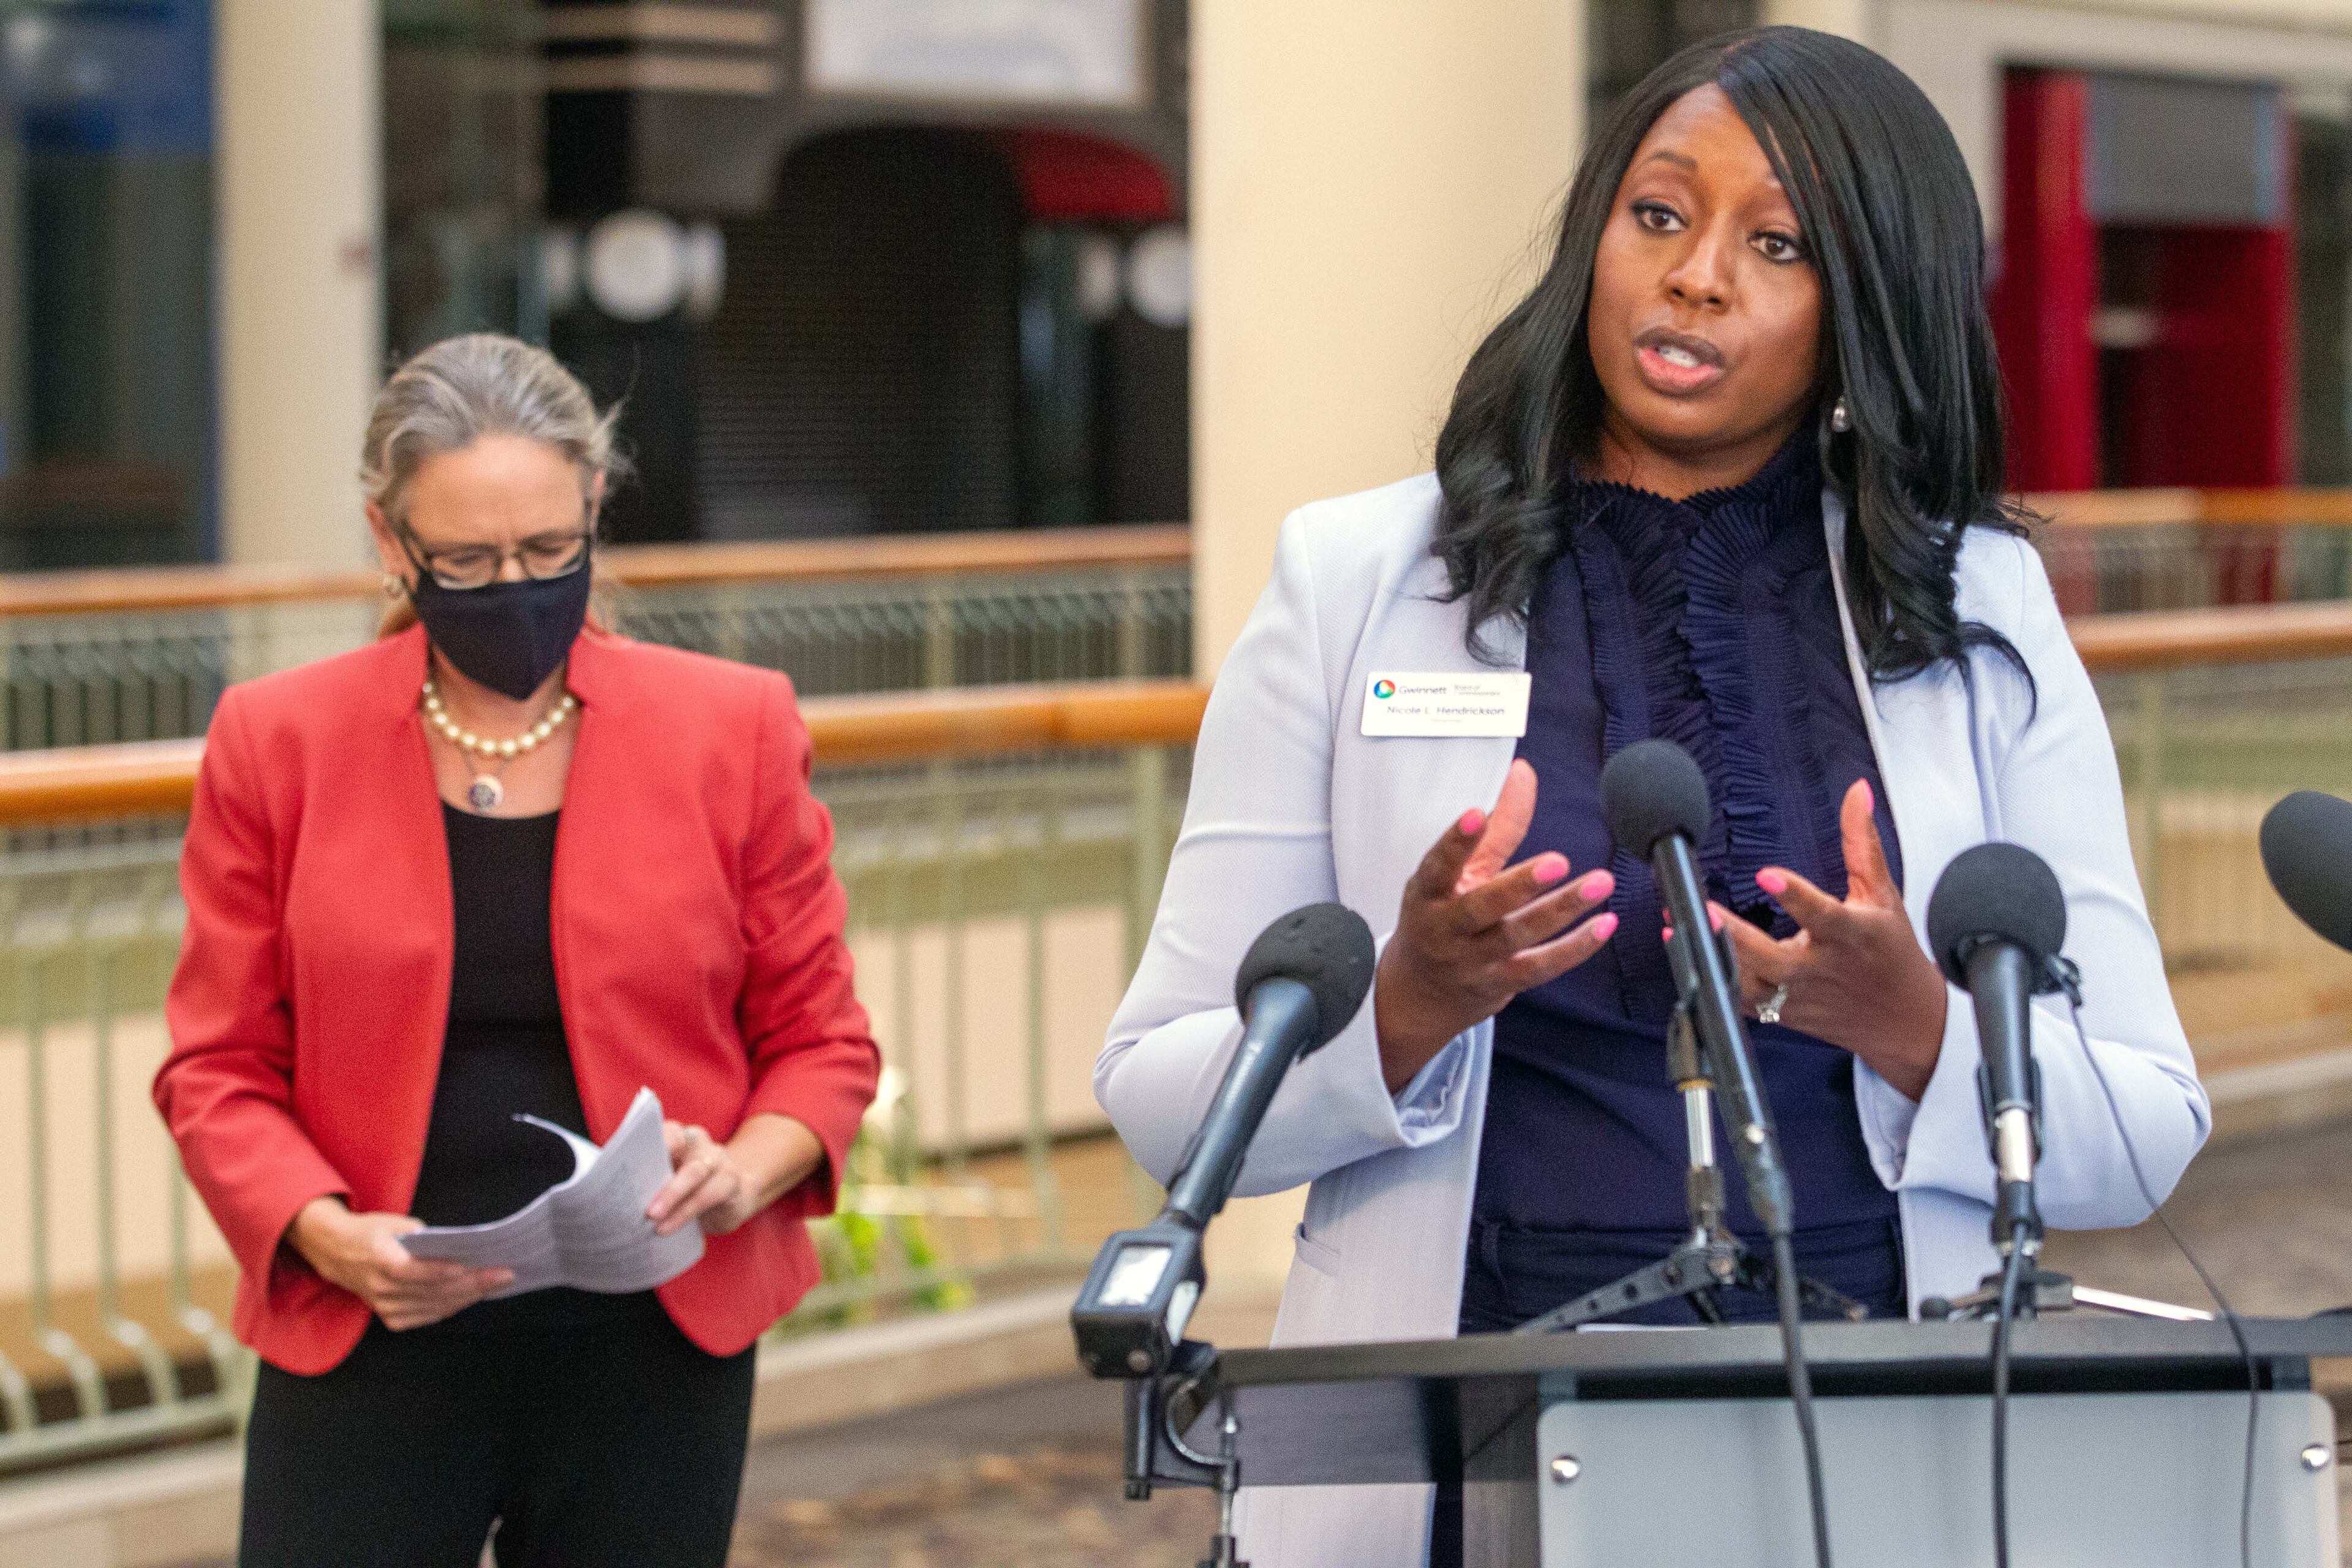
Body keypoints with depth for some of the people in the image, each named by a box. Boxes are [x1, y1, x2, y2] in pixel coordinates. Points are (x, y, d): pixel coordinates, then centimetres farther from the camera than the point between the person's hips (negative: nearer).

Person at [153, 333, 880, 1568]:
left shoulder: (733, 730, 3)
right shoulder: (278, 746, 3)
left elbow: (820, 1039, 9)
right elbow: (219, 1069, 4)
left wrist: (743, 1174, -12)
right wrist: (327, 1233, -15)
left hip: (652, 1359, 1)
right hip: (369, 1357, -1)